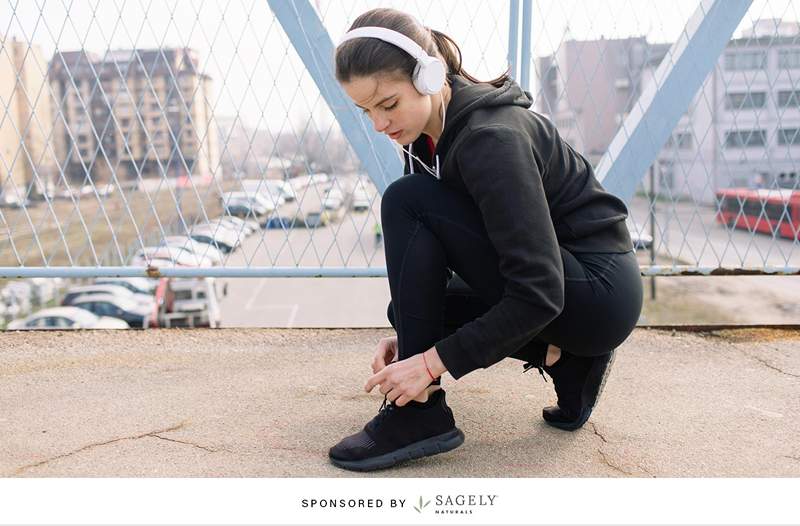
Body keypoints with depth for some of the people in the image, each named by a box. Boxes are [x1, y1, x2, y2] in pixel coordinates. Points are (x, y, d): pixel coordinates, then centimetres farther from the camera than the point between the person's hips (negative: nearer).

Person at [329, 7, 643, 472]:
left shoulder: (492, 138, -25)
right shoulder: (428, 133, 1)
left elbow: (539, 295, -28)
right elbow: (426, 253, 8)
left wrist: (431, 361, -26)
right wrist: (409, 332, -5)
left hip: (601, 293, -9)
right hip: (542, 286, 9)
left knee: (406, 203, -20)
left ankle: (420, 413, -16)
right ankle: (563, 359, 6)